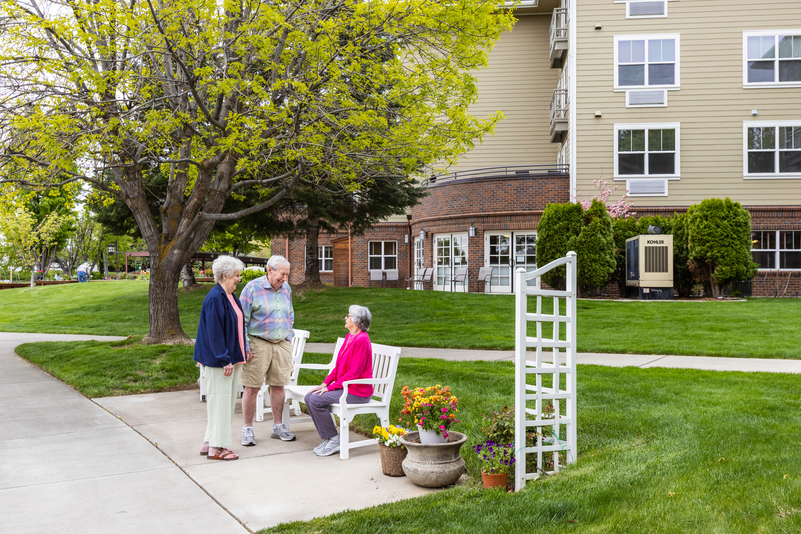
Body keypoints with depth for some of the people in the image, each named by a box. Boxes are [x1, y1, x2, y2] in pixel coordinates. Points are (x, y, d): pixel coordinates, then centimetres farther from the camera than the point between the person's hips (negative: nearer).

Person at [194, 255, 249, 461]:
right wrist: (224, 360, -22)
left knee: (227, 399, 14)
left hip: (232, 357, 10)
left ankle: (210, 442, 23)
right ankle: (216, 447, 6)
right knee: (220, 400, -3)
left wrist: (242, 352, 17)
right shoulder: (215, 298, -17)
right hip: (219, 360, -10)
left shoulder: (230, 297, 13)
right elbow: (214, 332, -21)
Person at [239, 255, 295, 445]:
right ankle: (248, 429, 9)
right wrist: (245, 347, -11)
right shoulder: (252, 288, -8)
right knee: (252, 388, -2)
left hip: (282, 344, 5)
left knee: (278, 385, 9)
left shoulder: (286, 288, 9)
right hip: (258, 343, -5)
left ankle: (278, 426, 22)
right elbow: (242, 320, -7)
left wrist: (288, 338, 14)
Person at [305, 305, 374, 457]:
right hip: (343, 386, 10)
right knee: (309, 397, -2)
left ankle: (334, 440, -7)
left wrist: (330, 387, -17)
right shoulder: (349, 336, 12)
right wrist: (325, 383, 5)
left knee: (316, 400, -20)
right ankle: (327, 439, 4)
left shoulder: (361, 340, -19)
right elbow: (338, 365, 17)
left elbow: (354, 372, -21)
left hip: (357, 391, -10)